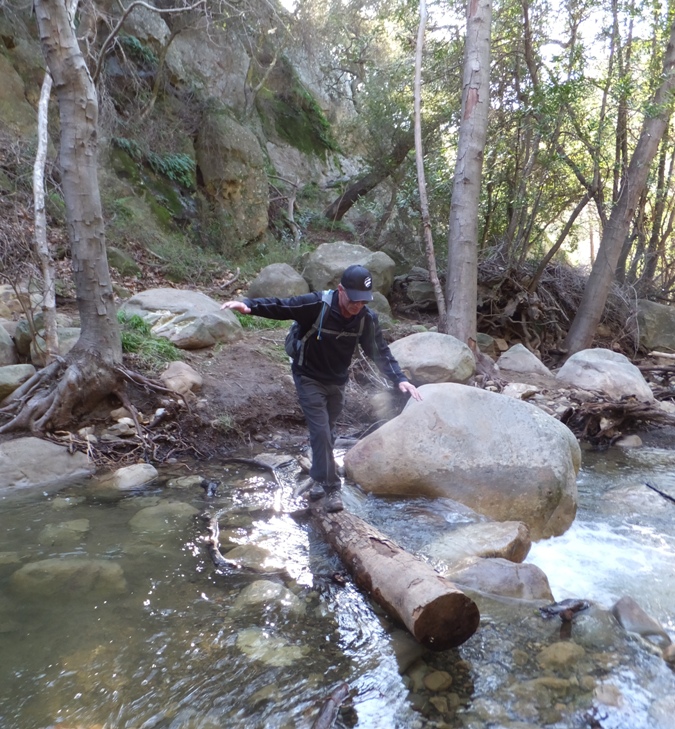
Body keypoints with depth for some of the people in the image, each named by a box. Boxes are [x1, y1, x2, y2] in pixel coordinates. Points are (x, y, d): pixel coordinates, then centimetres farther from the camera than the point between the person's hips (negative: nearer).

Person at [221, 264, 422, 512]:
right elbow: (280, 306, -28)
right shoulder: (316, 304, -28)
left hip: (337, 382, 5)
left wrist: (399, 379, -19)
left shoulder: (367, 318, -14)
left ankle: (318, 478, 37)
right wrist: (248, 305, -43)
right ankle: (331, 487, 1)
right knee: (321, 432, -10)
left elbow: (380, 351, -7)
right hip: (309, 378, -5)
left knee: (326, 433, 17)